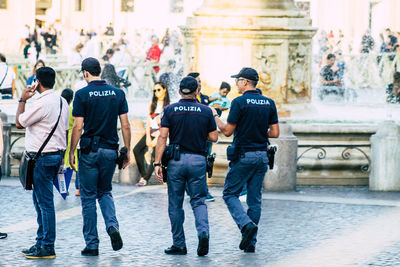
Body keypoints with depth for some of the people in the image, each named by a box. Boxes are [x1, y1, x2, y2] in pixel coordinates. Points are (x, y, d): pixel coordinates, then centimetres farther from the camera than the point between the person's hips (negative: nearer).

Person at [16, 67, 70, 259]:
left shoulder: (42, 103, -17)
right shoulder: (62, 102, 11)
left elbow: (20, 122, -8)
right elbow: (65, 131, 16)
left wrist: (22, 100, 2)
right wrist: (61, 156, 21)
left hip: (42, 158, -9)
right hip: (56, 154, 9)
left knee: (44, 202, -6)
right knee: (39, 200, 18)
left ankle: (47, 248, -5)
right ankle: (41, 242, 23)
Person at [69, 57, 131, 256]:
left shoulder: (82, 94, -7)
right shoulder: (117, 93, 4)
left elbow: (78, 127, -10)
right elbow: (125, 125, 2)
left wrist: (71, 152, -2)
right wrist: (127, 151, 9)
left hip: (89, 151, -4)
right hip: (110, 150, 4)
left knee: (88, 197, 4)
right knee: (105, 192, 20)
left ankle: (92, 245, 4)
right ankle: (112, 226, -7)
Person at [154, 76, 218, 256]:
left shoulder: (170, 110, -1)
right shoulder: (206, 111, 2)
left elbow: (162, 137, -7)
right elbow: (214, 137, 6)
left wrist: (157, 163, -7)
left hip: (176, 160, -1)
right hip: (198, 160, 1)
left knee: (175, 204, 8)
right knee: (198, 200, 10)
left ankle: (179, 245, 11)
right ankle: (203, 232, -16)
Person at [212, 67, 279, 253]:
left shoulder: (239, 102, -11)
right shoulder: (269, 103, 6)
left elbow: (227, 131, -9)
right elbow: (275, 133, 5)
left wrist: (215, 116, 7)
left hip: (243, 155, -5)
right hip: (262, 156, 5)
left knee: (230, 194, 7)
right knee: (255, 199, 10)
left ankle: (246, 224, -15)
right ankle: (250, 243, 9)